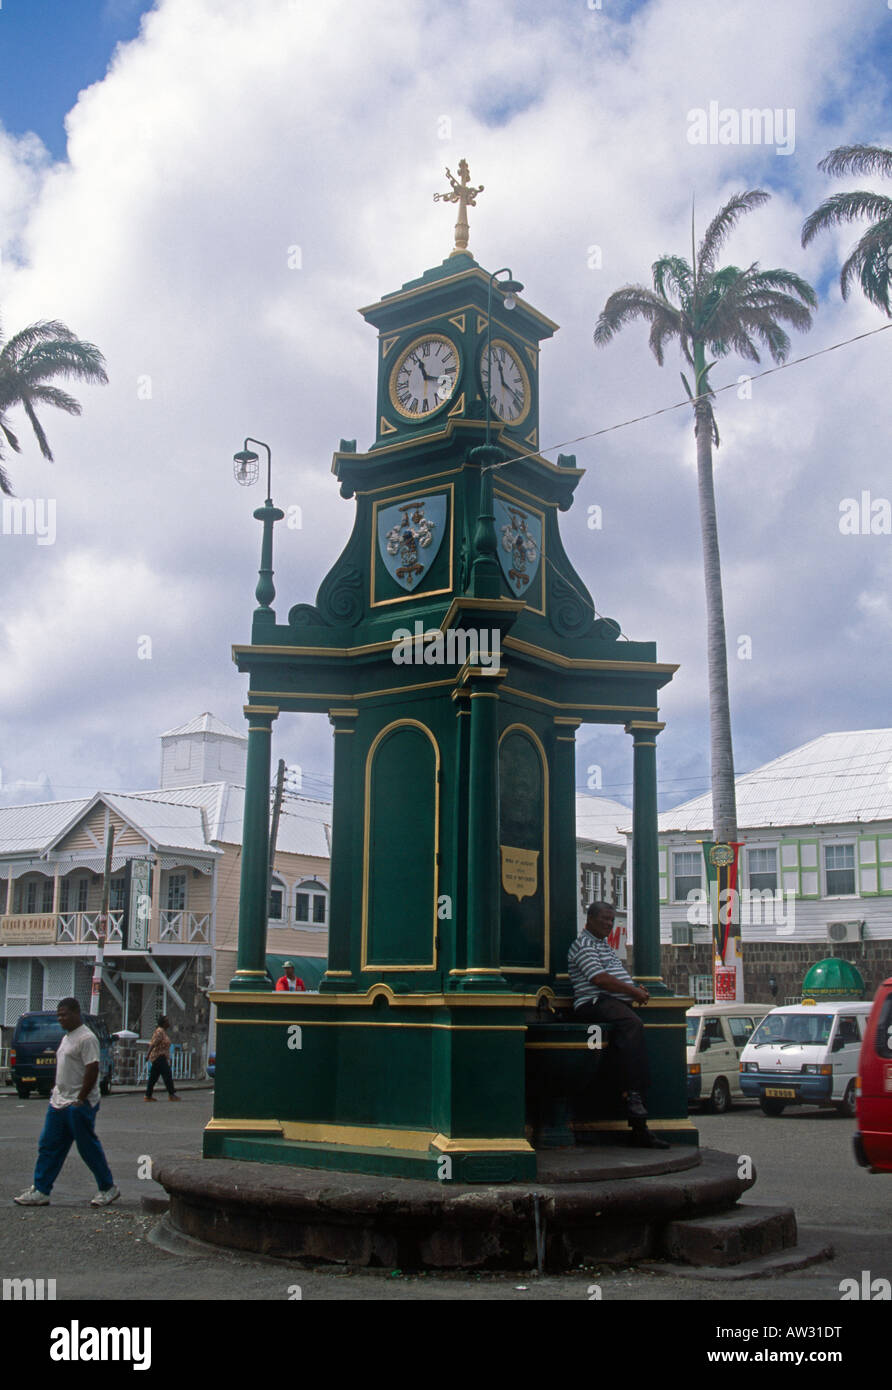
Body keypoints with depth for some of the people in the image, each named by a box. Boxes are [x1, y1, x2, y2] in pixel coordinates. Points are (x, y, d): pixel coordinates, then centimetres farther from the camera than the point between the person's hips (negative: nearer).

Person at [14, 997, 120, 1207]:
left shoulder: (86, 1038, -16)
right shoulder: (67, 1037, 16)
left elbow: (92, 1069, -21)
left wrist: (81, 1099, -20)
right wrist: (57, 1090, 15)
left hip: (78, 1105, -10)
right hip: (59, 1102, 10)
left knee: (89, 1148, -2)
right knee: (48, 1146, 8)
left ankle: (108, 1189, 10)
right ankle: (40, 1191, 13)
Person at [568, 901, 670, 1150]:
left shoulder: (604, 945, 32)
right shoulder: (584, 944, 2)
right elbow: (598, 978, -11)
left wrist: (637, 989, 16)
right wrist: (633, 991, -7)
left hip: (616, 1004, 8)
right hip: (594, 1003, -8)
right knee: (632, 1025, -36)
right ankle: (633, 1095, -39)